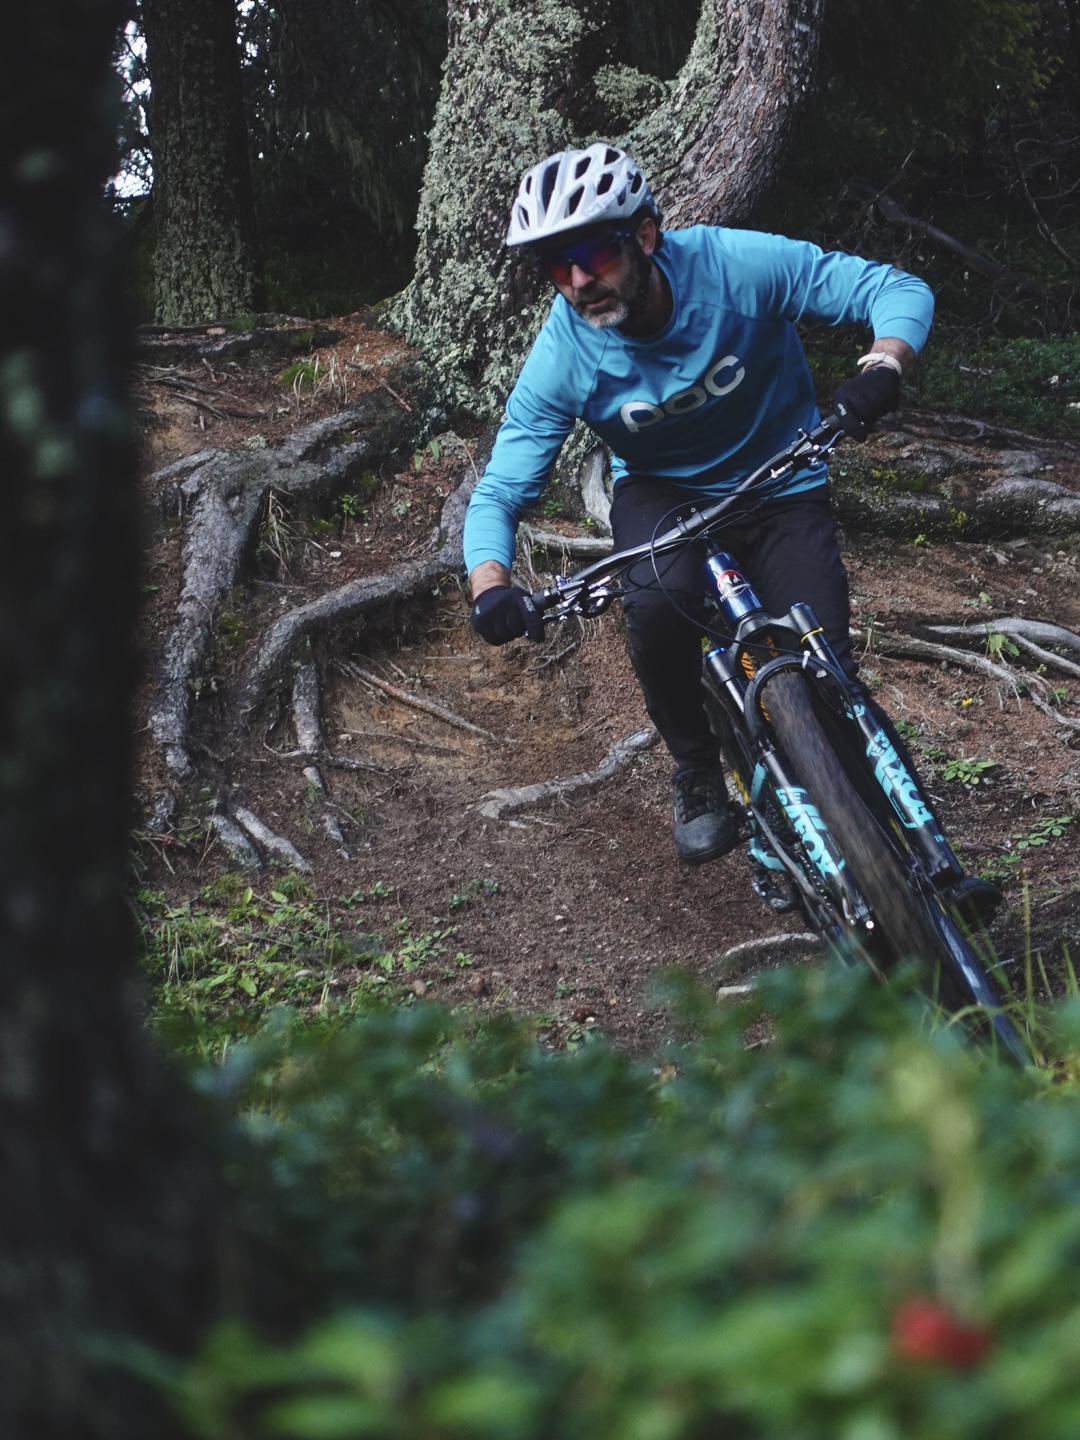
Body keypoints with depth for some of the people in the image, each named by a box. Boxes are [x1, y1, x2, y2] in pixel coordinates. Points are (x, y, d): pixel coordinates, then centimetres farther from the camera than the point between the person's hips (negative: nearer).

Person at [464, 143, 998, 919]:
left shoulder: (736, 265, -26)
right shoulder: (562, 356, -21)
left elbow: (898, 290, -22)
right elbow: (500, 492, -18)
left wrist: (883, 366, -44)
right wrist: (492, 586, -39)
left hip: (783, 487, 0)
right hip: (663, 494, 0)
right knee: (662, 600, -34)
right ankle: (697, 777, -5)